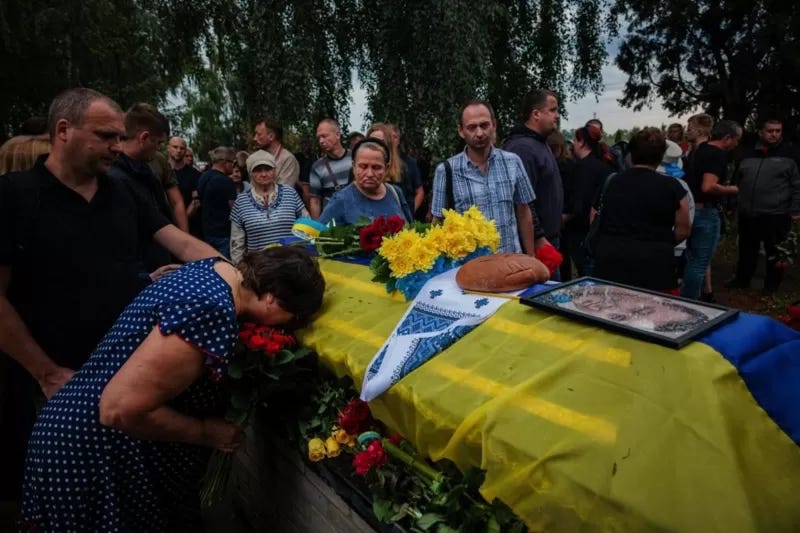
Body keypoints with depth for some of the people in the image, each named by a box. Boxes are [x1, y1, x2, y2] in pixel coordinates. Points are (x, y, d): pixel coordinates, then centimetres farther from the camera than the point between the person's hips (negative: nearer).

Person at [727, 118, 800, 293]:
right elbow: (737, 181, 16)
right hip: (747, 214, 4)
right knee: (746, 250, 15)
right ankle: (741, 280, 28)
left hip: (776, 215, -4)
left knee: (774, 253, 7)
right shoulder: (749, 155, 9)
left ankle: (772, 285, 21)